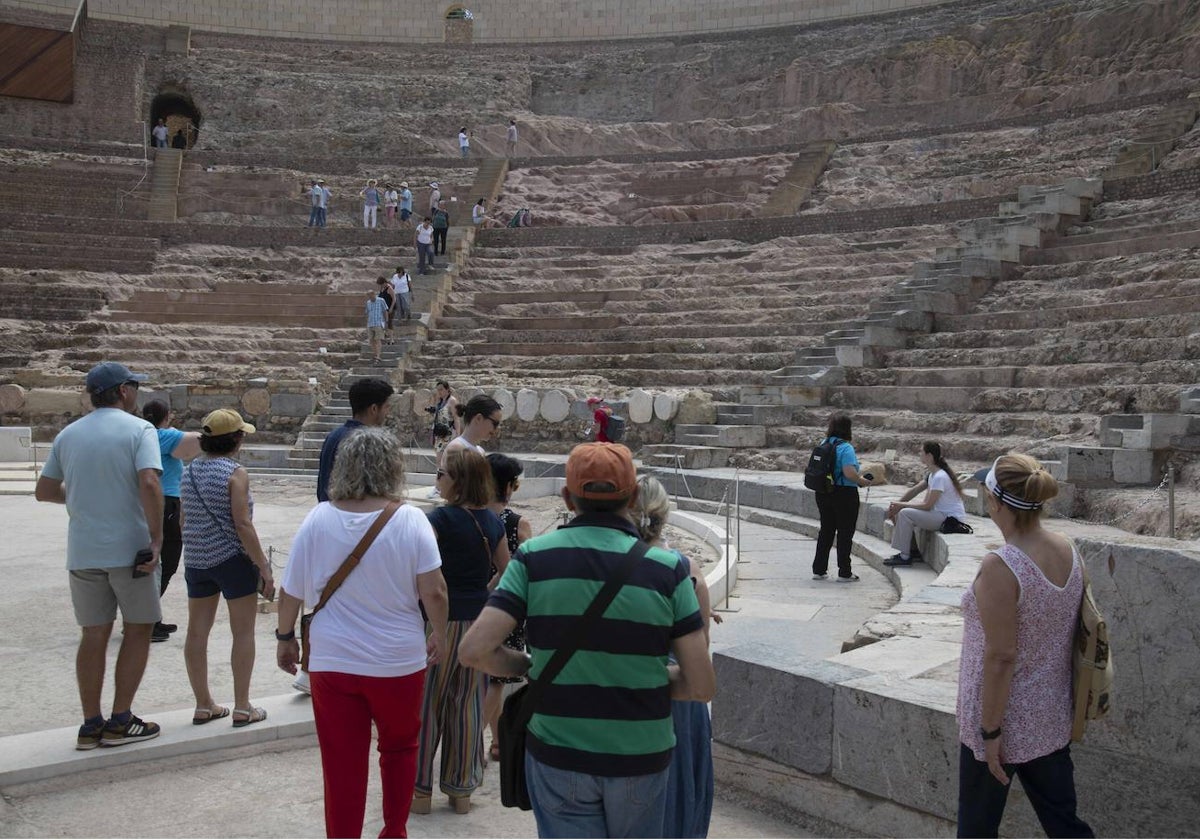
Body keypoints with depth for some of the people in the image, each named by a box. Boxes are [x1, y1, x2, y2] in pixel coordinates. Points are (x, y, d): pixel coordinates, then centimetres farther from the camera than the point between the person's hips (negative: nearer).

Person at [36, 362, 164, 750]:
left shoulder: (68, 435, 9)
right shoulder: (139, 430, -7)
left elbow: (43, 491, 14)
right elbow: (149, 485, -21)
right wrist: (157, 539, -17)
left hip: (83, 553, 5)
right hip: (129, 550, -5)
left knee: (93, 636, 12)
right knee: (138, 630, 8)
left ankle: (91, 724, 16)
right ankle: (120, 721, 9)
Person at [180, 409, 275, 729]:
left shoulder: (189, 471, 7)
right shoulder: (235, 473, -13)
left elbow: (184, 521, 14)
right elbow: (243, 525, -18)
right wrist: (264, 568, -14)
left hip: (195, 560, 7)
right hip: (233, 559, -7)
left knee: (197, 632, 10)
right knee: (243, 632, 4)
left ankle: (203, 705, 20)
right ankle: (242, 708, 7)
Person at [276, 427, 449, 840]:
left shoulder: (318, 519, -7)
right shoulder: (410, 519, -13)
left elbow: (291, 592, -2)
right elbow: (433, 591, -13)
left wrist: (285, 637, 14)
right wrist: (439, 634, 4)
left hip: (333, 661, 0)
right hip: (398, 660, 0)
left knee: (342, 763, 9)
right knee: (399, 748, 22)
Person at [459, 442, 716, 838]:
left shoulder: (534, 557, -9)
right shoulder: (667, 568, -10)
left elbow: (474, 650, -15)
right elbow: (701, 686, -11)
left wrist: (530, 665, 3)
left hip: (557, 757, 0)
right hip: (640, 756, 1)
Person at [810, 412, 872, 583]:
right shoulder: (846, 448, -17)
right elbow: (849, 473, -26)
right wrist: (862, 481, -10)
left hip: (823, 493, 7)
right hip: (844, 494, -7)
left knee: (826, 530, 16)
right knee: (845, 532, 4)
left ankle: (818, 570, 20)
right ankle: (844, 573, 9)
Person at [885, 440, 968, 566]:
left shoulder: (940, 477, -23)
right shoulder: (932, 474, 8)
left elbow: (927, 505, -22)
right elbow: (914, 490, 12)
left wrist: (902, 505, -14)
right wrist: (896, 505, 1)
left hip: (951, 519, -10)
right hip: (942, 514, 10)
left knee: (905, 514, -21)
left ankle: (904, 557, -13)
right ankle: (912, 550, 12)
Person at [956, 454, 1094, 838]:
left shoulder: (999, 568, -26)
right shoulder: (1069, 552, -3)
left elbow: (1001, 658, -24)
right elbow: (1067, 633, 8)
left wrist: (990, 731, -15)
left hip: (1005, 720, -7)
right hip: (1053, 716, 7)